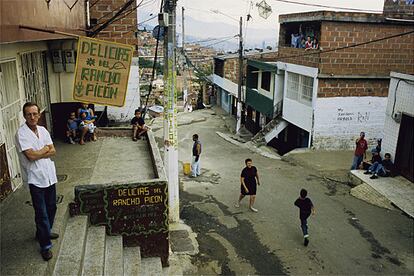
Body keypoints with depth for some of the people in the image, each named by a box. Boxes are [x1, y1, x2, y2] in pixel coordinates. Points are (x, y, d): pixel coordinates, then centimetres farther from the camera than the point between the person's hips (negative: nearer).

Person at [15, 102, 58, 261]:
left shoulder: (43, 130, 5)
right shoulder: (21, 133, -14)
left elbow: (53, 152, 2)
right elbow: (31, 155, -21)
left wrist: (38, 153, -13)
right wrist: (45, 149, -6)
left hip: (49, 175, 6)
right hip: (35, 178, -6)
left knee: (51, 207, 19)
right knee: (41, 213, 0)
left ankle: (44, 232, 41)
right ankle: (45, 245, 12)